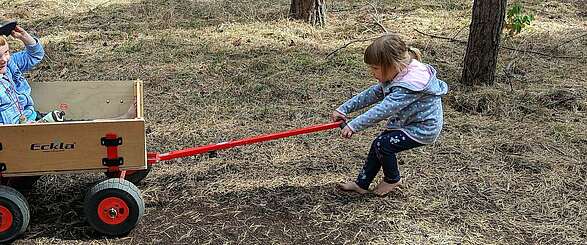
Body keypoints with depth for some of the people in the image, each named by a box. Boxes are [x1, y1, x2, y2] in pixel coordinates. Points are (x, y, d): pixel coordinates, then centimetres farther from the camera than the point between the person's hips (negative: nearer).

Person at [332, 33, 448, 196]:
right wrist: (344, 109, -2)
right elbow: (372, 94, 3)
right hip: (407, 123, 10)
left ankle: (393, 179, 11)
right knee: (378, 145, 5)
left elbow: (383, 109, -37)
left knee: (382, 145, -15)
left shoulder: (410, 83, -33)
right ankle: (361, 184, 15)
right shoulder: (395, 76, 0)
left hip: (423, 128, -10)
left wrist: (354, 126, -35)